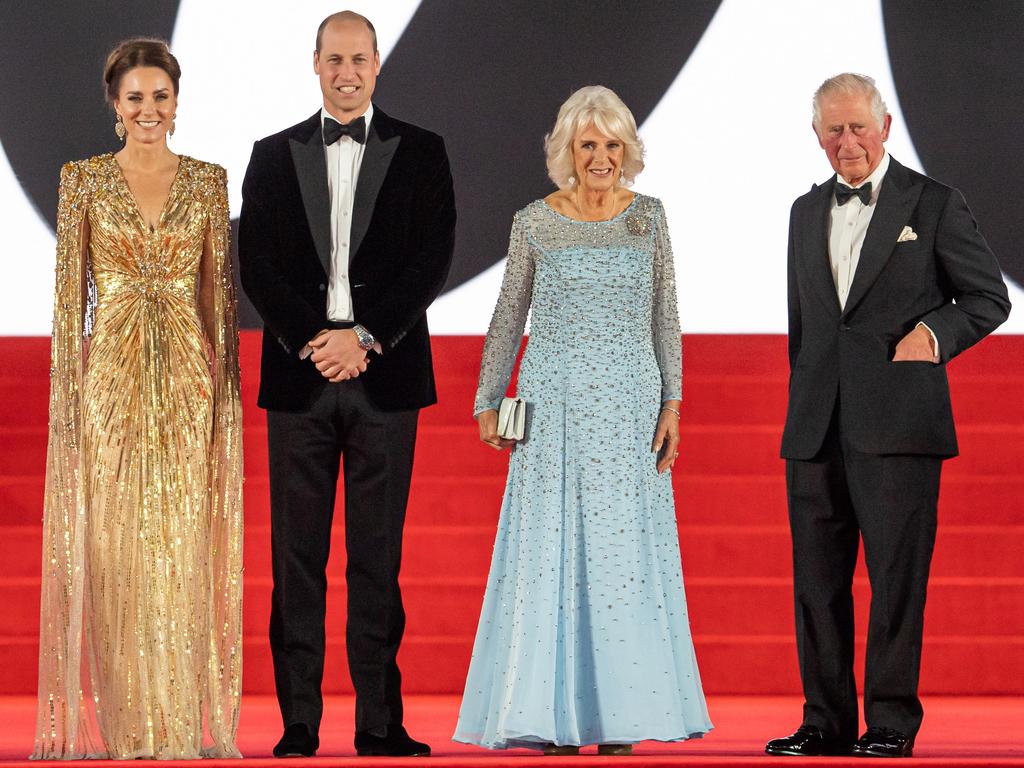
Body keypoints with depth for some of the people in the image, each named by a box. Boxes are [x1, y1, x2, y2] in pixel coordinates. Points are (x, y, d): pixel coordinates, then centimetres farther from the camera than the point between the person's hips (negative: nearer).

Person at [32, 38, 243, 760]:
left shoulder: (208, 181, 6)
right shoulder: (83, 180, 3)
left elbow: (219, 288, 7)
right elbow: (70, 291, 1)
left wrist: (225, 383, 2)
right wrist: (68, 389, -5)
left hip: (186, 377, 1)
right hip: (112, 375, -1)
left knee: (182, 543, 1)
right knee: (113, 545, 0)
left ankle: (182, 722, 7)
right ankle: (121, 722, 6)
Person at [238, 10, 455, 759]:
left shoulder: (420, 152, 7)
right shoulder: (274, 155, 10)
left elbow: (432, 257, -2)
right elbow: (257, 264, 3)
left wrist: (365, 338, -11)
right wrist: (313, 340, -10)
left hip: (384, 374, -1)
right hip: (299, 374, 1)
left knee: (378, 555, 1)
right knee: (297, 555, 1)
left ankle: (380, 723, 4)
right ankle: (299, 722, 4)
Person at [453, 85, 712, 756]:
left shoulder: (647, 216, 5)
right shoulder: (535, 223, 1)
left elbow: (665, 318, 7)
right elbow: (509, 319, 10)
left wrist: (671, 403, 1)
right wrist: (488, 403, 10)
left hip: (630, 407, 1)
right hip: (553, 405, -1)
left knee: (625, 550, 0)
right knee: (549, 547, -2)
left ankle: (620, 713, 4)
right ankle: (554, 713, 2)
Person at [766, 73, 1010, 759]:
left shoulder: (934, 205, 1)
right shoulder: (807, 212, 17)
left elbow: (989, 297, 4)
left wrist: (935, 331, -13)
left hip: (897, 423, -5)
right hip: (816, 427, 5)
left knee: (897, 574, -5)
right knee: (817, 579, 5)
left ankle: (892, 721, 1)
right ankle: (827, 721, 12)